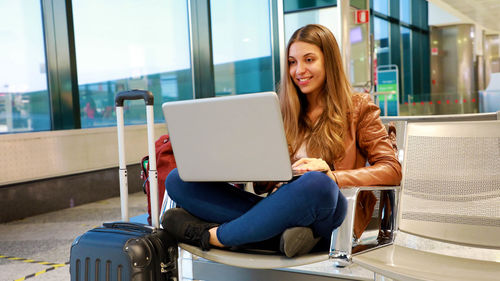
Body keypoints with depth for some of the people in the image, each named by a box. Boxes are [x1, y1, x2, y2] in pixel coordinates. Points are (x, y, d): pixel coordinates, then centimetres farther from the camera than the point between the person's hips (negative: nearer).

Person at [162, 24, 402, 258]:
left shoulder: (358, 108, 11)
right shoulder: (285, 111, 21)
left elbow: (392, 170, 0)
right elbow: (263, 182, 16)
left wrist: (331, 175, -16)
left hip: (327, 221, -3)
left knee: (317, 184, -41)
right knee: (178, 180, -12)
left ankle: (212, 236, -22)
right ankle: (286, 231, -30)